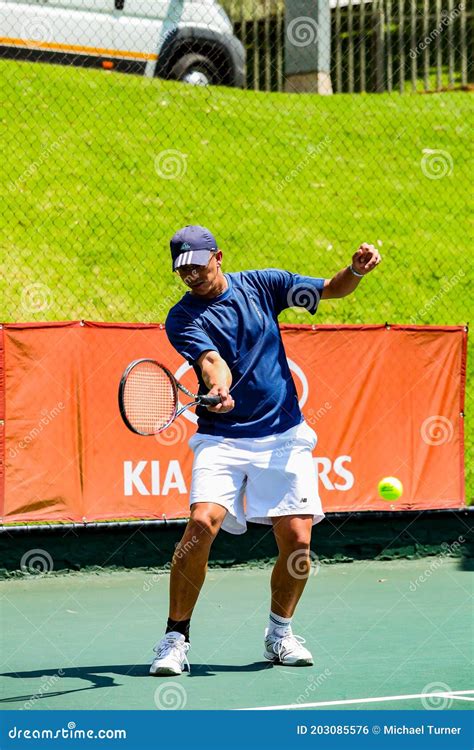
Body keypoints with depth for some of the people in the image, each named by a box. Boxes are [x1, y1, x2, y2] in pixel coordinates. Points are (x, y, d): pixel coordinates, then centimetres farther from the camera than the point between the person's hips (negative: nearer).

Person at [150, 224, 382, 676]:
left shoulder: (261, 285, 6)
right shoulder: (183, 318, -2)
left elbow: (332, 289, 9)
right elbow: (212, 361, -19)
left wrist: (357, 270, -12)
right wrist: (218, 388, -42)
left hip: (282, 436, 2)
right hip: (221, 438, -2)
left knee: (296, 538, -6)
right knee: (202, 524, -22)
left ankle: (279, 633, 19)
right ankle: (175, 640, -10)